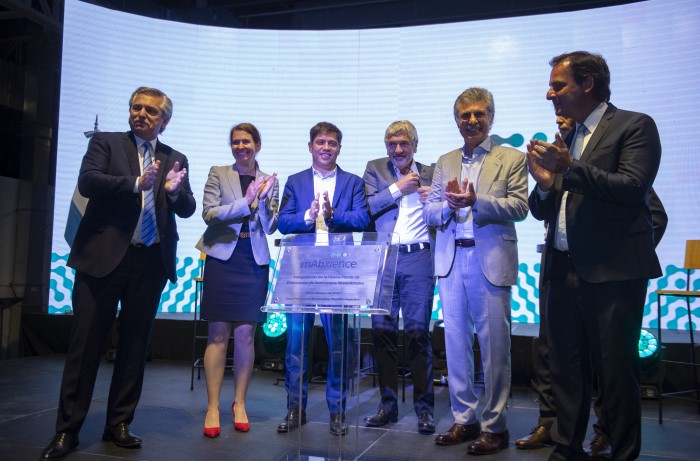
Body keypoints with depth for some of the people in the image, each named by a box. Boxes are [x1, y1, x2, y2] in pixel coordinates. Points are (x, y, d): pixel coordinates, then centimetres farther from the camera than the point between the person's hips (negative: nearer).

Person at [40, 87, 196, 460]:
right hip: (104, 257, -3)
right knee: (86, 343, 1)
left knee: (135, 346, 9)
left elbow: (187, 209, 7)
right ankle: (67, 430, 11)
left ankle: (119, 424, 21)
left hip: (151, 262, 3)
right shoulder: (106, 142, 7)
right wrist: (136, 183, -20)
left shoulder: (176, 159, 14)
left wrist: (175, 192, -14)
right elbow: (86, 181, -10)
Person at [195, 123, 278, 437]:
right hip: (223, 258, -1)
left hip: (254, 262, 2)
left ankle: (240, 404, 16)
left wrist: (263, 200, -11)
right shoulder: (218, 174, 6)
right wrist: (246, 202, -13)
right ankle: (213, 407, 5)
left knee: (245, 334, 4)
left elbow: (270, 226, 6)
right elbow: (209, 213, -5)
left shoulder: (269, 181, 11)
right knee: (218, 333, -1)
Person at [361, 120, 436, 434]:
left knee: (418, 331, -2)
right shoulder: (375, 169, 11)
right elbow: (365, 208, -2)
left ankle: (424, 407, 8)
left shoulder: (430, 174, 12)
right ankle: (388, 404, 16)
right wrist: (398, 188, -6)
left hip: (418, 258, -1)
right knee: (382, 331, 4)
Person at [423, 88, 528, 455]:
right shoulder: (444, 162, 15)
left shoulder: (511, 159, 4)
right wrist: (448, 205, -14)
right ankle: (464, 420, 21)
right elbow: (429, 213, 8)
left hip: (491, 261, -4)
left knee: (494, 345, 0)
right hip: (450, 261, 4)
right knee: (456, 342, 9)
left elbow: (519, 206, -8)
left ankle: (494, 425, 12)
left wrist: (475, 200, -20)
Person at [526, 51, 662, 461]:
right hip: (564, 270, 6)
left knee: (617, 370, 2)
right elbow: (543, 210, 15)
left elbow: (633, 187, -17)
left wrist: (570, 168, -22)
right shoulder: (564, 139, 15)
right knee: (566, 368, 12)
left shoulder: (635, 126, -2)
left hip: (612, 271, -6)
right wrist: (545, 182, -5)